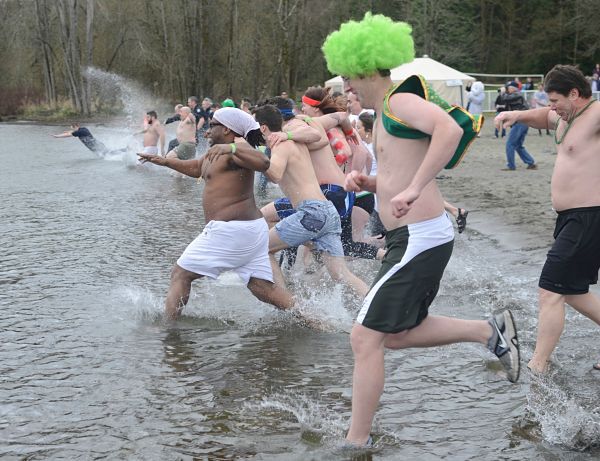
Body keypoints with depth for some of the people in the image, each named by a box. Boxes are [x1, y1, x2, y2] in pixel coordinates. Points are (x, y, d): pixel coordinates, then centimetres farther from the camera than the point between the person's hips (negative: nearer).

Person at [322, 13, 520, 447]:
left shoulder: (400, 101, -13)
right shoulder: (383, 115, 17)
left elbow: (450, 129, -34)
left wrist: (413, 189, -36)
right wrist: (365, 182, 6)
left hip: (419, 238, -11)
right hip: (415, 236, 11)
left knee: (365, 338, -6)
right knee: (397, 334, 21)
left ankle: (357, 439, 3)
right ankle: (492, 331, 25)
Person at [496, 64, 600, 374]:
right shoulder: (565, 118, 12)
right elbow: (544, 117, 32)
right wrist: (518, 115, 14)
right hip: (570, 219, 11)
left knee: (551, 291, -9)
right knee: (572, 291, 19)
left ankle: (537, 368, -3)